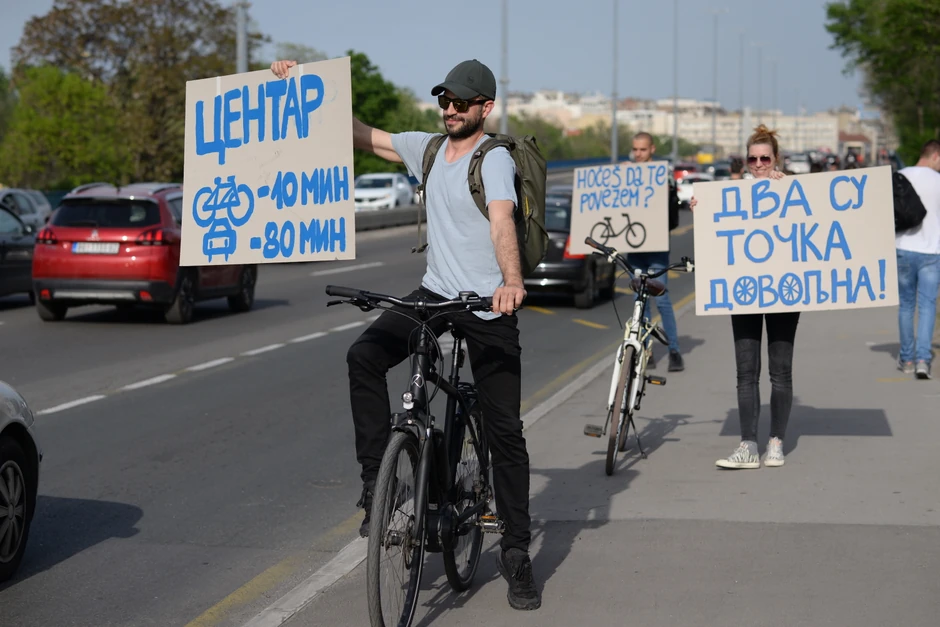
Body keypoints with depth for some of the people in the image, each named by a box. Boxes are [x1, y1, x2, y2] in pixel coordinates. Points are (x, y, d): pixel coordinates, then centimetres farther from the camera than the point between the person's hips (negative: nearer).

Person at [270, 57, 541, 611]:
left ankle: (517, 553, 8)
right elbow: (361, 135, 14)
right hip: (436, 292, 5)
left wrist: (512, 282, -47)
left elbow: (502, 223, -29)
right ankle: (378, 483, -12)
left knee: (505, 432, -2)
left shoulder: (495, 159, -12)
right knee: (365, 356, -21)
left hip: (488, 306, -5)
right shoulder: (428, 148, 8)